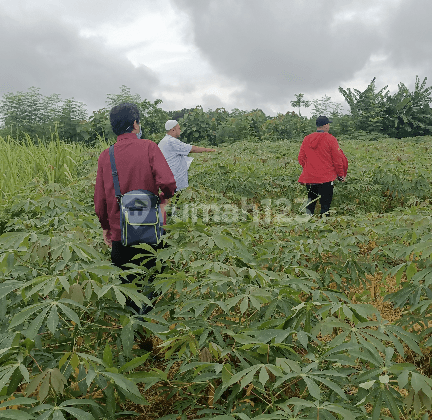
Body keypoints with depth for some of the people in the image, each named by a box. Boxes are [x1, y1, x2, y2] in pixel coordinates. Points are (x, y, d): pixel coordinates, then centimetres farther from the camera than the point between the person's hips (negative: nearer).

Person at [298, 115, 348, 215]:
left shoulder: (306, 139, 5)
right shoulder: (330, 139, -8)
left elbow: (301, 158, 10)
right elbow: (337, 159, -4)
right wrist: (341, 174, 8)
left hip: (309, 177, 4)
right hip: (326, 178, -4)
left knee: (311, 200, 18)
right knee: (325, 204, 3)